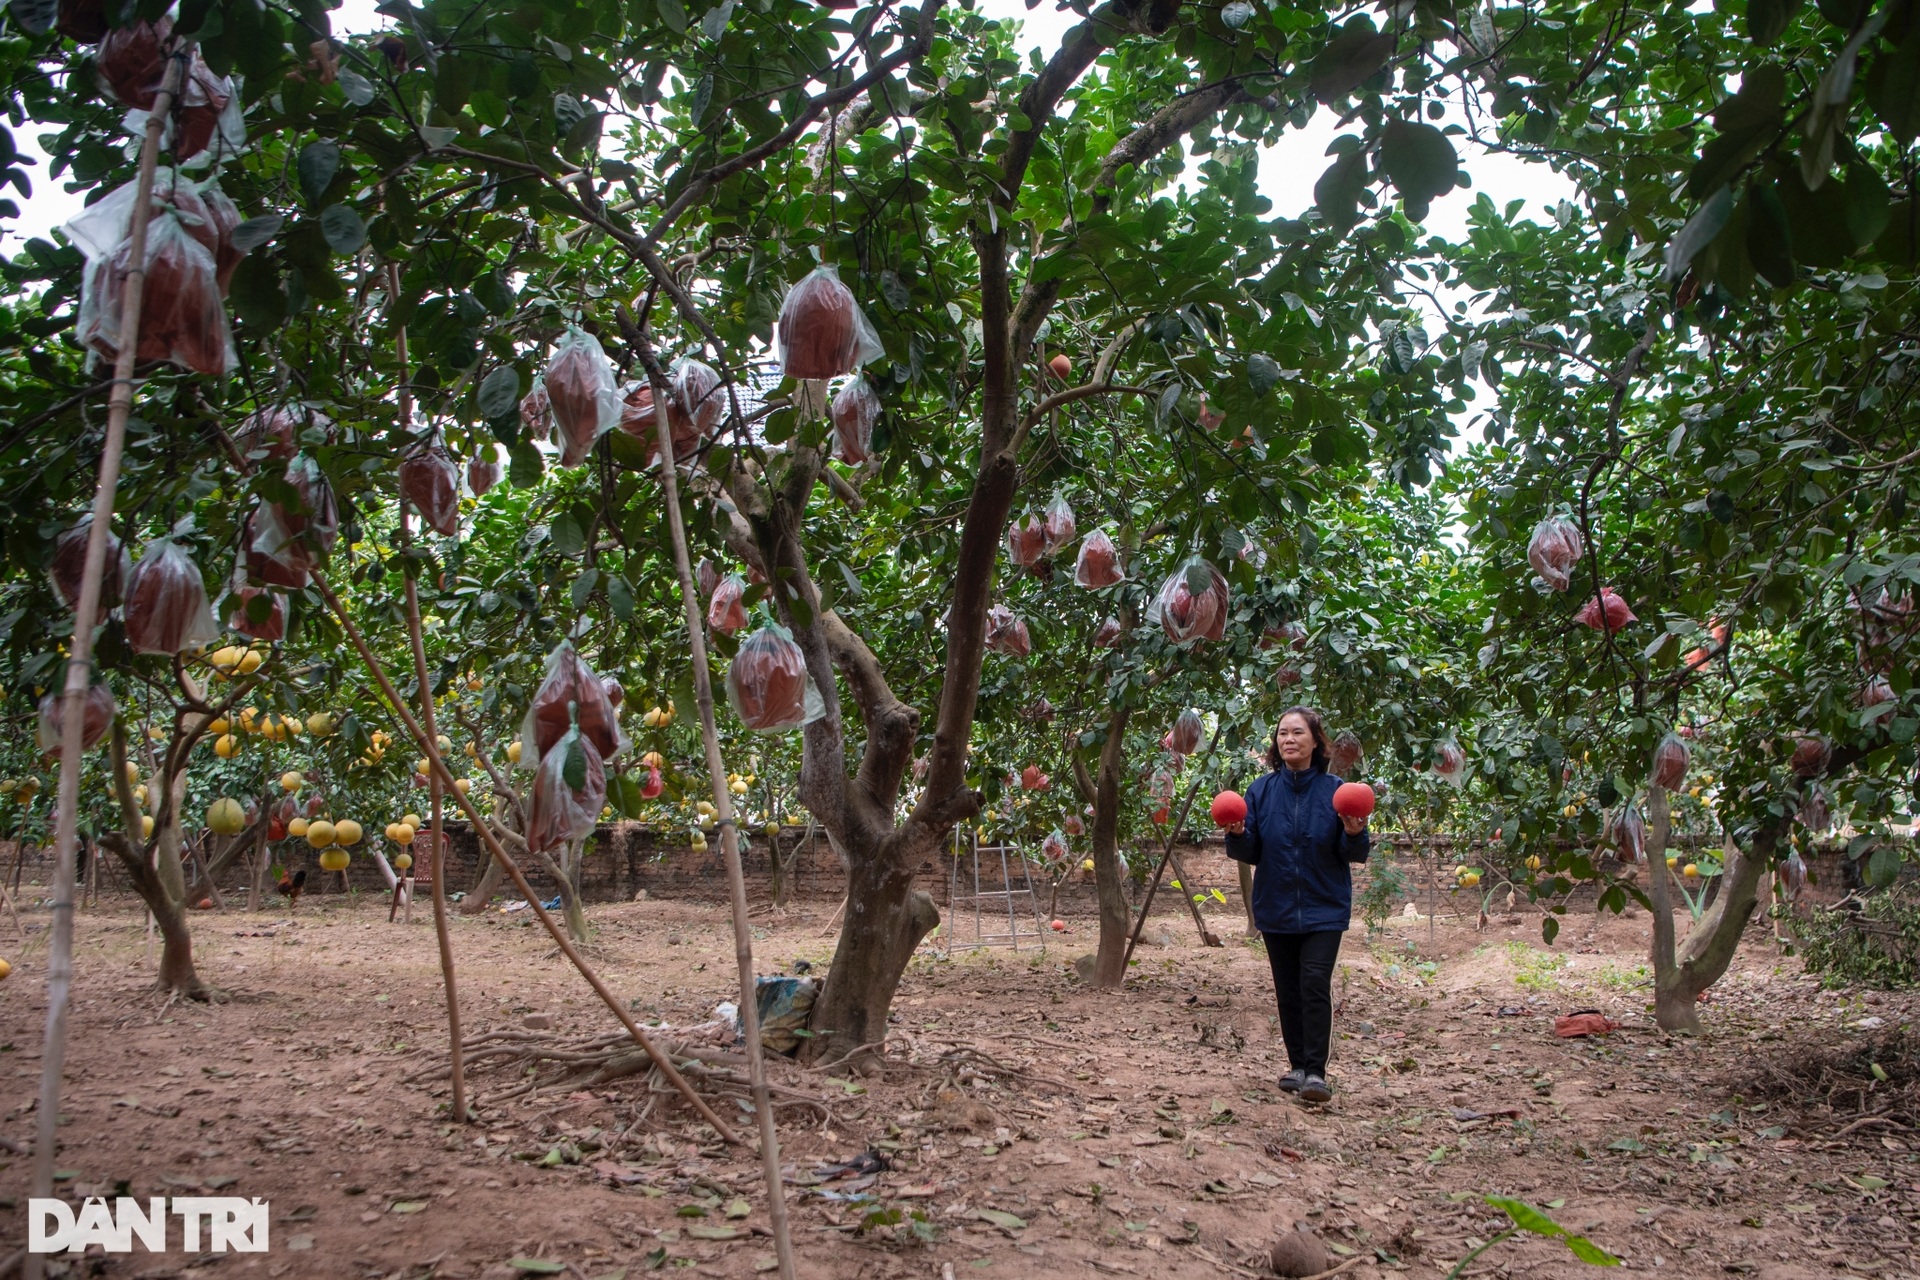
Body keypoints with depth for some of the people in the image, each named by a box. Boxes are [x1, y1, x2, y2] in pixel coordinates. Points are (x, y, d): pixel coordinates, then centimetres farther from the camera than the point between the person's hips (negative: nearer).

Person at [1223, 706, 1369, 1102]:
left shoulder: (1334, 790, -5)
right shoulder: (1262, 790, 1)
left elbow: (1354, 855, -2)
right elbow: (1249, 853, 2)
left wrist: (1354, 834, -23)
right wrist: (1238, 834, -18)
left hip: (1324, 909, -3)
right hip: (1276, 908, 3)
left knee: (1315, 984, -13)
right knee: (1288, 991, 10)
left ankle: (1316, 1071, -4)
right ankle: (1298, 1066, 23)